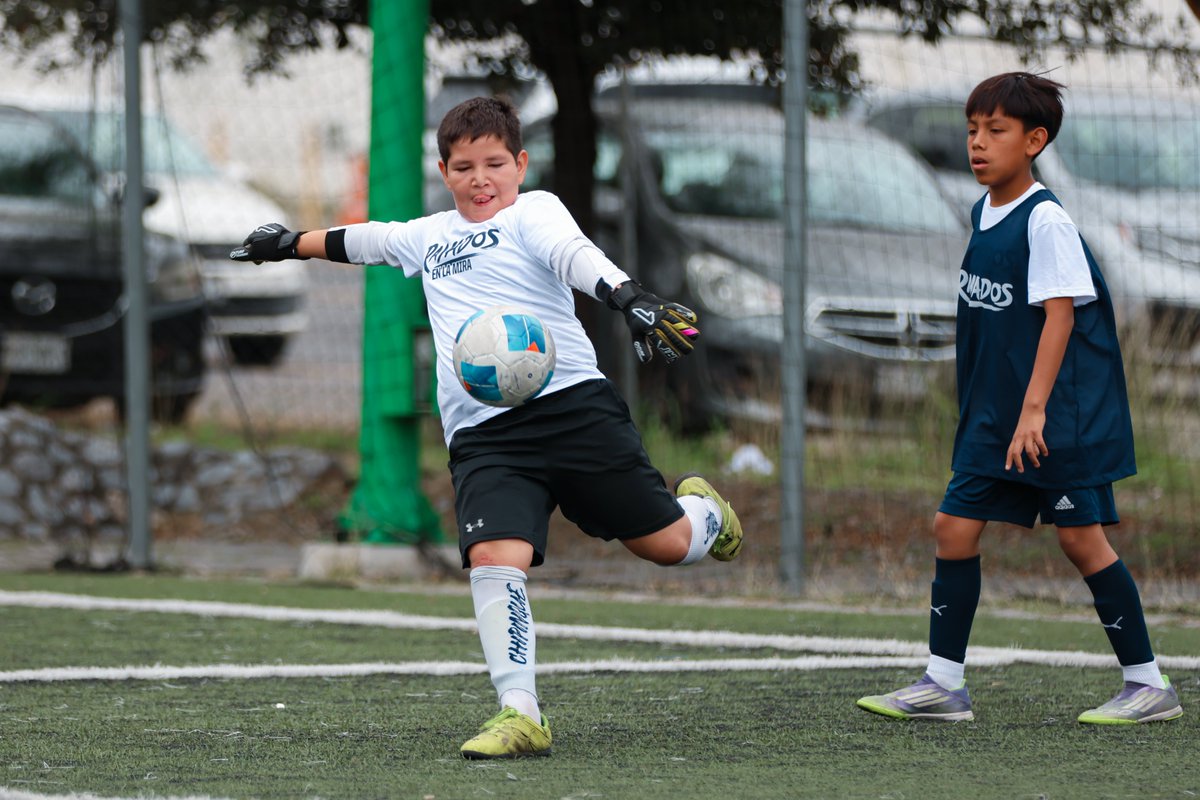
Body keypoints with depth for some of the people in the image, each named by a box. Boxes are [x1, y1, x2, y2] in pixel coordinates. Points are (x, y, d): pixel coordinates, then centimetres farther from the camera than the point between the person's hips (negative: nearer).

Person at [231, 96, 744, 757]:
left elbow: (574, 254, -16)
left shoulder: (533, 212, 5)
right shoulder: (427, 237, 23)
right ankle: (520, 715, -21)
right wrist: (289, 244, 55)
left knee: (665, 544, -2)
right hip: (483, 437, 4)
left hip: (571, 404, -4)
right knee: (493, 557, -20)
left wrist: (629, 297, -36)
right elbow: (362, 240, 42)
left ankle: (701, 509, 35)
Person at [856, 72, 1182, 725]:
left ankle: (1149, 684, 4)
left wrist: (1034, 408, -26)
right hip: (994, 413, 8)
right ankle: (943, 684, 7)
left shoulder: (1045, 220, -15)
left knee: (1081, 537, -6)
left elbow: (1060, 314, -20)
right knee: (954, 526, 2)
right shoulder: (984, 214, 11)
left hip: (1061, 412, -8)